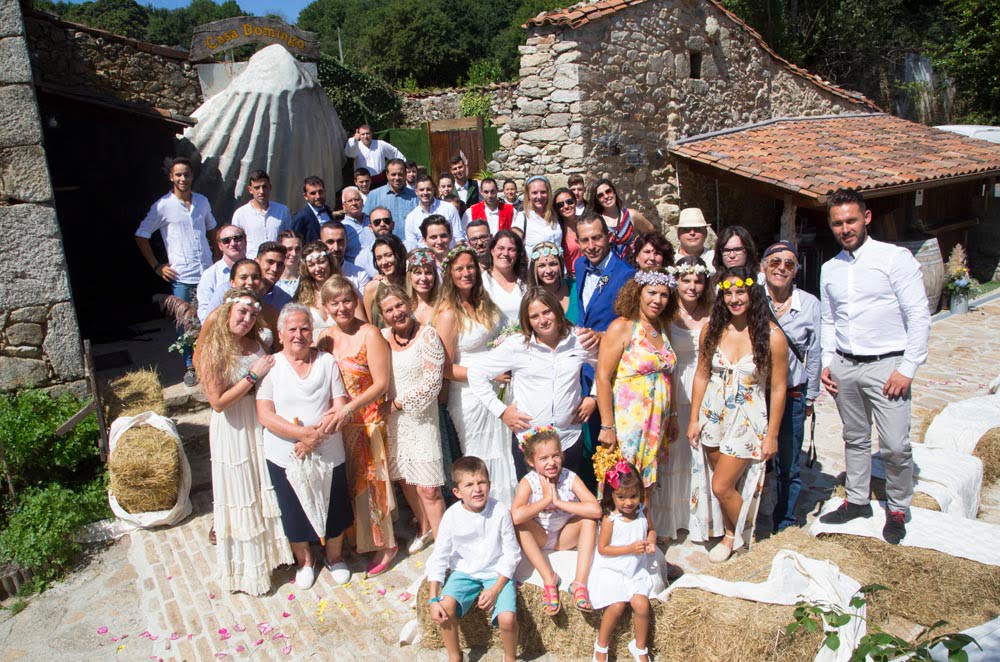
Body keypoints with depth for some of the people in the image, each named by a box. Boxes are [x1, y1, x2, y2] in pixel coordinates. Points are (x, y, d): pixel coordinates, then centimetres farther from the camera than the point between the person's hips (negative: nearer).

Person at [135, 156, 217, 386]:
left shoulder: (202, 201, 8)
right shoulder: (163, 206, -5)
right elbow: (141, 236, 1)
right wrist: (156, 266, -2)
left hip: (207, 272, 3)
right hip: (181, 277, -3)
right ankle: (189, 366, 19)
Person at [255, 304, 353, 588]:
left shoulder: (327, 362, -1)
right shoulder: (271, 366, -4)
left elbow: (340, 410, -5)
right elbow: (265, 416, -12)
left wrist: (316, 437, -19)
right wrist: (303, 433, -24)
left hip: (329, 454, 1)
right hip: (286, 456, -1)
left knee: (335, 509, 14)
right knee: (295, 512, 15)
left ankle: (334, 557, 43)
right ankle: (304, 560, 43)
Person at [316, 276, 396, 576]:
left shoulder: (370, 334, -14)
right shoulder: (325, 337, 4)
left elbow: (381, 384, -17)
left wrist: (349, 409, -27)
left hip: (366, 421, -5)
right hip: (334, 421, 5)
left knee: (367, 482, 4)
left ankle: (384, 545, 22)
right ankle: (352, 538, 35)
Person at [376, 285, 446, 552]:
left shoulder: (427, 334, -8)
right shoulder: (382, 337, 5)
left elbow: (432, 383, -13)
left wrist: (397, 404, -10)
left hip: (420, 418, -5)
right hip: (391, 420, 5)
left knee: (428, 488, -5)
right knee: (404, 480, 15)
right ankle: (424, 527, 38)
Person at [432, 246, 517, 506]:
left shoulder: (483, 303, 7)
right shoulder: (448, 313, -15)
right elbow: (446, 368, -15)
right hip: (469, 395, -7)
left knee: (501, 455, 14)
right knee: (480, 461, 6)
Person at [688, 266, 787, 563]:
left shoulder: (771, 336, -13)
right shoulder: (712, 330, -3)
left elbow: (778, 388, -7)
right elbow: (701, 375, 5)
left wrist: (772, 435, -5)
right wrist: (694, 419, 4)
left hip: (747, 420, -3)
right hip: (713, 415, 4)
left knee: (722, 486, -2)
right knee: (722, 483, 13)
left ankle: (736, 534, 27)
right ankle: (729, 533, 37)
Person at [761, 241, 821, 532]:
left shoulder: (809, 303, -2)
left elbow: (814, 354, 6)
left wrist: (810, 397, 9)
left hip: (791, 395, 1)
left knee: (788, 467, 9)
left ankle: (784, 524, 29)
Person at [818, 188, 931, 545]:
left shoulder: (895, 258, -7)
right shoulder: (830, 269, 10)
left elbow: (919, 316, -9)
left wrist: (907, 369, -12)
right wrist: (827, 362, 8)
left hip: (886, 365, -5)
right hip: (844, 366, 5)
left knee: (895, 446, -4)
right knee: (855, 439, 15)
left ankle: (898, 509, 17)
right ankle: (857, 500, 30)